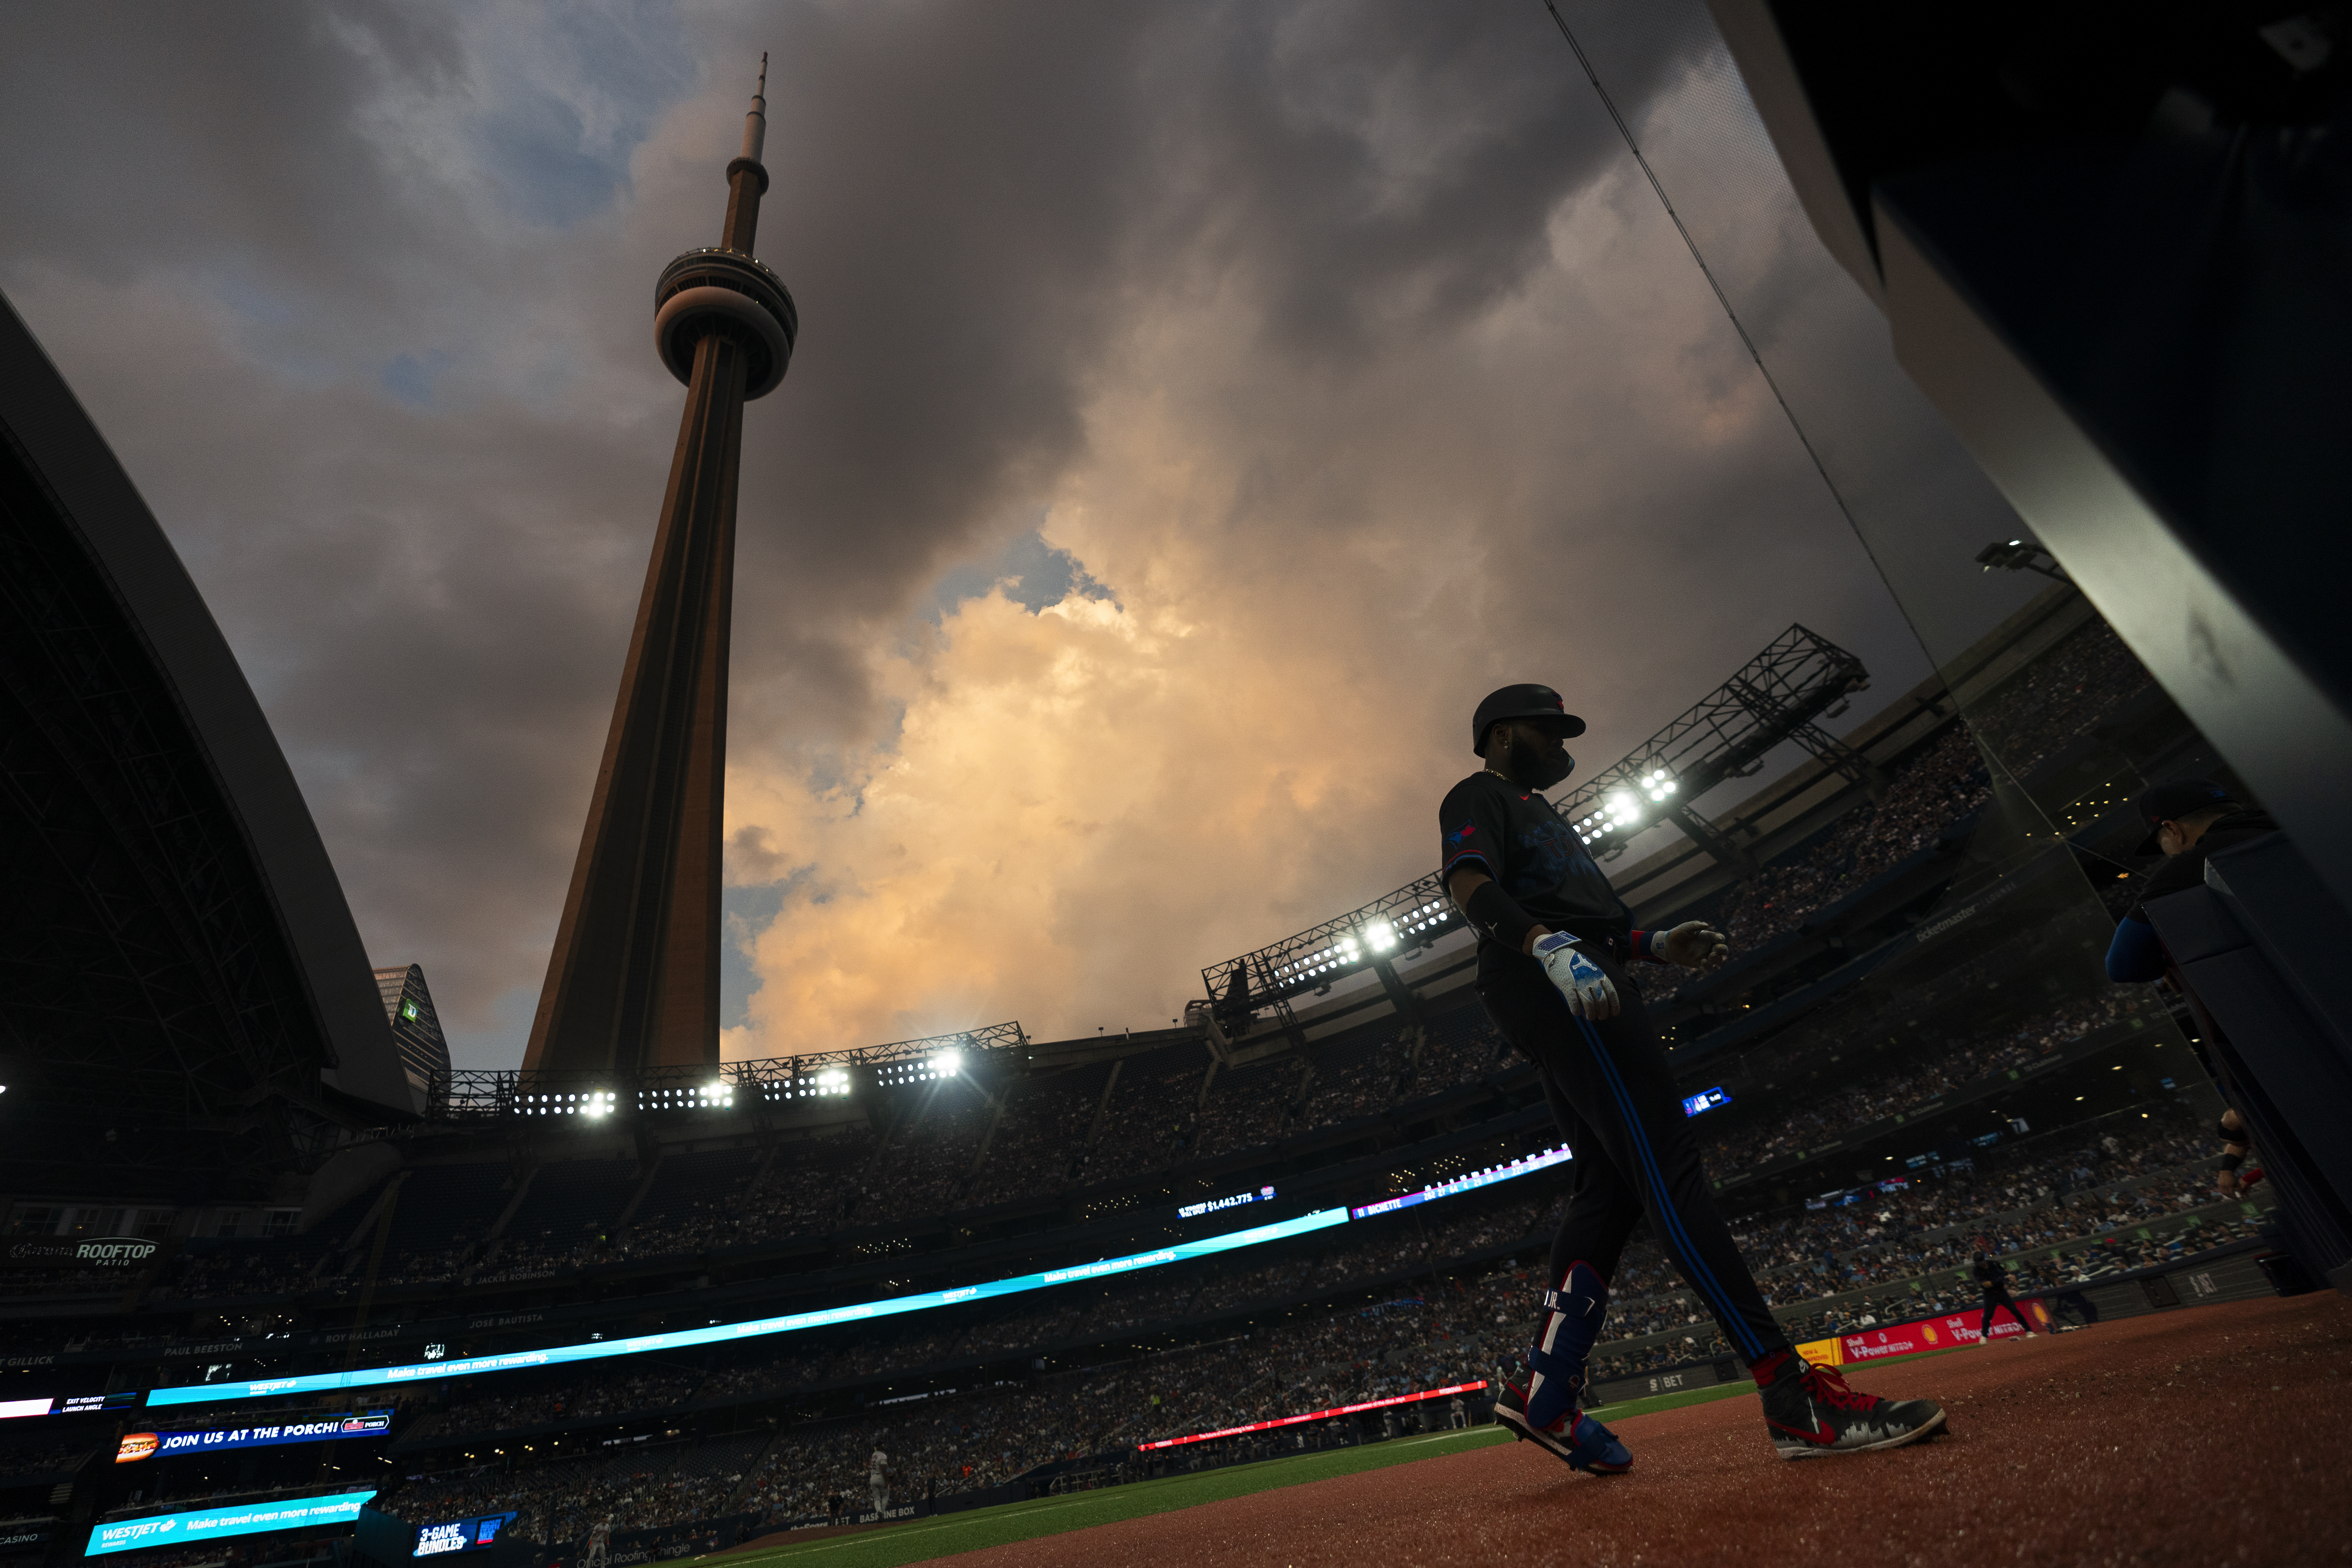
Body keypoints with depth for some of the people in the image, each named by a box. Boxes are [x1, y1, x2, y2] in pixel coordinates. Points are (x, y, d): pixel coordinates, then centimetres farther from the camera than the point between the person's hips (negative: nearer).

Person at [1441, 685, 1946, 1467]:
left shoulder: (1537, 814, 35)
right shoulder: (1477, 796, 5)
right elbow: (1470, 886, -15)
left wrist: (1657, 946, 15)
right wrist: (1549, 946, -31)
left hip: (1578, 988, 10)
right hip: (1546, 986, -10)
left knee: (1608, 1185, 5)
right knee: (1667, 1167, -16)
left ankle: (1545, 1392, 7)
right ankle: (1796, 1399, -16)